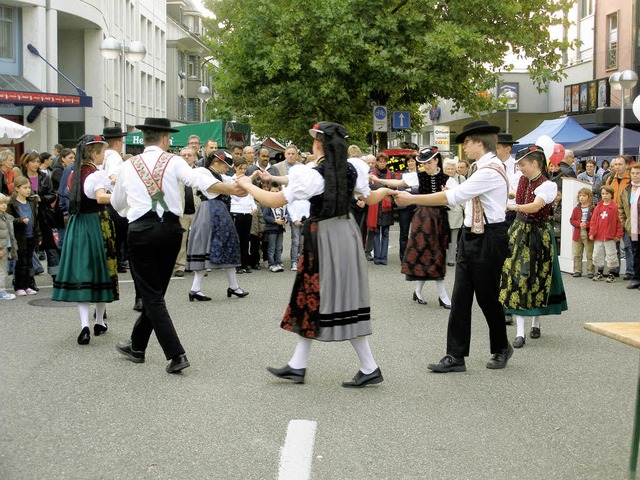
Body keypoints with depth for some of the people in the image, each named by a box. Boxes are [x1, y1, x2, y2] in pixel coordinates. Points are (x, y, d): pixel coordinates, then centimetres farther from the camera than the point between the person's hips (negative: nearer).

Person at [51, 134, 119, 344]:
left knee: (81, 272, 0)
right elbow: (100, 197, -28)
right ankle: (100, 322, 21)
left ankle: (84, 325, -15)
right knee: (101, 270, 10)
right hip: (98, 224, -5)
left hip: (77, 225, 5)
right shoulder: (98, 175, -11)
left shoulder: (75, 174, 9)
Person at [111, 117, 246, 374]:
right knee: (155, 292, 17)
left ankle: (176, 354, -10)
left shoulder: (129, 166, 8)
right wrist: (231, 189, -19)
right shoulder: (173, 162, 2)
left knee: (152, 296, 1)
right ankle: (137, 346, 30)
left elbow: (116, 203, 21)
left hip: (141, 231, -1)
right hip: (170, 230, 1)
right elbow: (199, 180, -17)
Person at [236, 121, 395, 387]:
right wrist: (385, 190, 36)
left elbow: (274, 201, -16)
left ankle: (370, 368, 5)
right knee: (315, 299, 13)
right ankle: (297, 365, 20)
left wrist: (247, 185, -1)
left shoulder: (312, 175, -18)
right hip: (346, 233, 8)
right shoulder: (352, 169, 0)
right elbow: (371, 199, 14)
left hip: (324, 238, -8)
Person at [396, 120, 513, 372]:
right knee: (460, 298, 4)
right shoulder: (484, 167, 13)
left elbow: (452, 196, -23)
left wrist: (412, 199, -20)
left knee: (487, 297, 5)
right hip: (471, 236, 9)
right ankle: (455, 356, 6)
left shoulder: (490, 170, -19)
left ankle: (501, 348, 27)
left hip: (488, 238, -9)